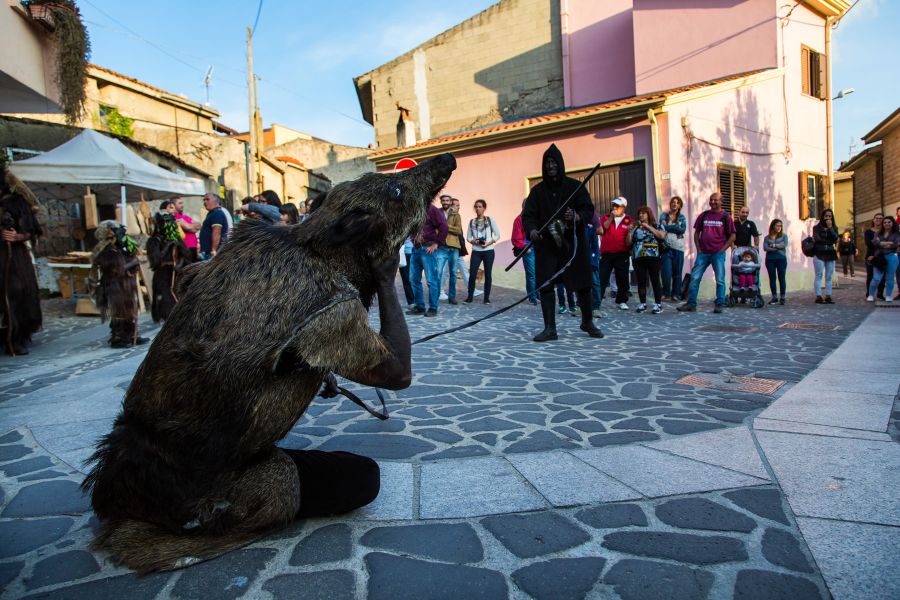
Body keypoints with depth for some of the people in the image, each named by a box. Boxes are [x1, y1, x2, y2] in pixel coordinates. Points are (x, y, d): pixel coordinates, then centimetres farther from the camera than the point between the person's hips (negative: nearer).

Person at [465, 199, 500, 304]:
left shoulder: (490, 220, 2)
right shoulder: (472, 222, 9)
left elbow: (497, 235, 1)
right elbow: (468, 237, 10)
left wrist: (489, 243, -13)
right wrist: (473, 241, -11)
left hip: (488, 250, -1)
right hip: (476, 251, 2)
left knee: (487, 274, 2)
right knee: (472, 274, -7)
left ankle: (487, 298, 10)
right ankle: (470, 297, 2)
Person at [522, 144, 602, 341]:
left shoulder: (575, 186, 5)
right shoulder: (537, 191, 8)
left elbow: (588, 209, -2)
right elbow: (528, 215, 0)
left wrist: (577, 217, -24)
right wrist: (532, 230, -21)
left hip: (573, 243, -1)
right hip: (546, 246, 1)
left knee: (582, 284, 5)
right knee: (545, 285, -6)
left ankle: (587, 322, 26)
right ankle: (550, 328, 0)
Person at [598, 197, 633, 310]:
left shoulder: (629, 221, 4)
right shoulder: (606, 217, 10)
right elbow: (602, 228, -8)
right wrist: (611, 217, -12)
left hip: (621, 255, -1)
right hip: (606, 254, 1)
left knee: (622, 279, 5)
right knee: (601, 278, -1)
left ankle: (622, 301, 17)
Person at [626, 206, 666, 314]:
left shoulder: (656, 226, 9)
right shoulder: (635, 228, 15)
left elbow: (662, 236, -11)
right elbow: (628, 243, 11)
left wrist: (648, 227, -9)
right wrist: (630, 231, -3)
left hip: (653, 257, -3)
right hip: (638, 258, 3)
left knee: (655, 280, -3)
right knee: (641, 281, 2)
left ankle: (658, 304, 1)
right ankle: (642, 304, 10)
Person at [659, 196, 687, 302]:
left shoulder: (682, 217, 12)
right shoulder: (664, 215, 11)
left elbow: (683, 229, -5)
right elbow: (661, 228, -4)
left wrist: (668, 227, -7)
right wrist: (676, 228, -9)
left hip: (678, 248, 1)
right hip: (666, 246, -1)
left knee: (677, 272, 1)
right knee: (666, 272, -9)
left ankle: (675, 294, 9)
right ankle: (666, 293, 9)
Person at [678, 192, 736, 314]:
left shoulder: (725, 217, 1)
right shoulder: (703, 215, 9)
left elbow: (732, 236, 1)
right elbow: (696, 232, 13)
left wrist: (722, 249, -7)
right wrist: (698, 248, 4)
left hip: (718, 253, -3)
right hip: (703, 253, 3)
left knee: (720, 280, 1)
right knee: (694, 278, 0)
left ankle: (719, 304, 10)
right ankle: (691, 303, 6)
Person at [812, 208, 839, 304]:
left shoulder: (834, 228, 13)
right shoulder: (817, 228, 4)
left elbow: (835, 239, -3)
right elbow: (817, 239, -8)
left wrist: (830, 228, -7)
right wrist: (829, 242, -1)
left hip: (831, 255, 4)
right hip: (819, 254, -3)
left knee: (829, 277, 3)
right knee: (819, 276, -5)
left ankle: (828, 296, 5)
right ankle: (818, 297, -5)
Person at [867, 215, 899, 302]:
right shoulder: (878, 233, 13)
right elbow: (874, 242, -6)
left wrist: (881, 243, -7)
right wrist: (888, 243, -14)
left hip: (892, 257, -1)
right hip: (880, 257, 1)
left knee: (889, 278, 4)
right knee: (876, 278, -6)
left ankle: (888, 296, 14)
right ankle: (871, 295, 6)